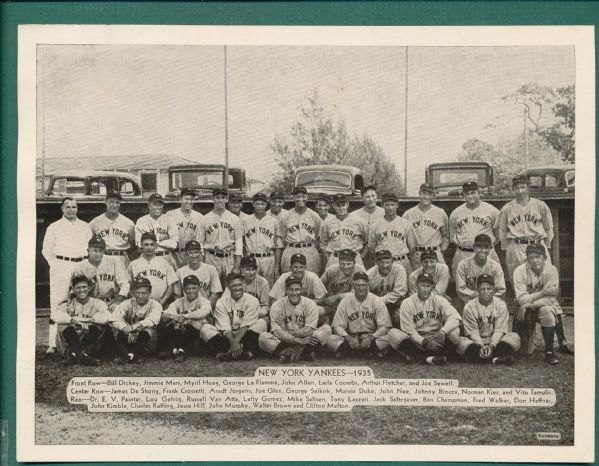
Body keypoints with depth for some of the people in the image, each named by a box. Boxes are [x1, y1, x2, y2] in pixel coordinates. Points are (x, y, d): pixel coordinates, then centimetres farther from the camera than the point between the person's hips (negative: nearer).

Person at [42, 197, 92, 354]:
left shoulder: (85, 226, 16)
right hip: (61, 266, -3)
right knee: (57, 304, -9)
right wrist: (54, 264, -3)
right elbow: (46, 249, 8)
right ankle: (53, 343, -10)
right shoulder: (54, 227, 8)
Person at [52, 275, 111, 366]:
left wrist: (85, 320, -25)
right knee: (63, 324, -25)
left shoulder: (97, 303, 2)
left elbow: (106, 317, -21)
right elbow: (56, 317, -20)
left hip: (90, 343, 0)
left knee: (100, 325, -24)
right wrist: (73, 320, -34)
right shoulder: (68, 305, 3)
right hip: (71, 342, 0)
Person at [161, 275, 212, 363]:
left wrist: (184, 316, -33)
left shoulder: (203, 301, 5)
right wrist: (172, 316, -25)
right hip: (178, 334, 3)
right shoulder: (179, 302, 15)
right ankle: (175, 349, -27)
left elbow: (204, 312, -21)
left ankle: (182, 352, -35)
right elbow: (163, 316, -1)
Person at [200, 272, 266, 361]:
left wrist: (236, 341, -27)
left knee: (261, 323, -26)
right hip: (227, 337, 1)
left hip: (246, 336, -1)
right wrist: (233, 343, -28)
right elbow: (225, 328, -10)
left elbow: (246, 326, -12)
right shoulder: (221, 302, -1)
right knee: (205, 329, -21)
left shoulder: (252, 301, -4)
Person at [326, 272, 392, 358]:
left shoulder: (377, 301, -2)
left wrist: (371, 337, -24)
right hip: (351, 337, 1)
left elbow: (385, 327, -6)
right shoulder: (345, 301, 1)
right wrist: (348, 338, -22)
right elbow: (337, 326, -2)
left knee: (387, 338, -32)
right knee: (330, 339, -27)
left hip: (372, 337, -1)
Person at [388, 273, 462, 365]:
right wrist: (424, 342, -23)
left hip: (436, 341, 1)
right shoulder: (407, 303, -1)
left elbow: (456, 317, -13)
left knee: (455, 331, -24)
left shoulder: (439, 300, 2)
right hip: (416, 343, -1)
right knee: (393, 334, -27)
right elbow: (408, 330, -7)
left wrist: (443, 331, -31)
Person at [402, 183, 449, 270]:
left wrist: (441, 251, 3)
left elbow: (446, 236, 14)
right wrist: (408, 251, 0)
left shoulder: (440, 213, 8)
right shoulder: (408, 214, 5)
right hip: (414, 256, 0)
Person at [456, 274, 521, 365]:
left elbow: (499, 330, -9)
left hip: (495, 340, 1)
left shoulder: (501, 305, -3)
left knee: (515, 337, -25)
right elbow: (472, 331, -8)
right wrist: (481, 346, -25)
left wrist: (491, 346, -24)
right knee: (461, 342, -30)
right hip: (476, 342, -1)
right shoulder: (469, 307, -4)